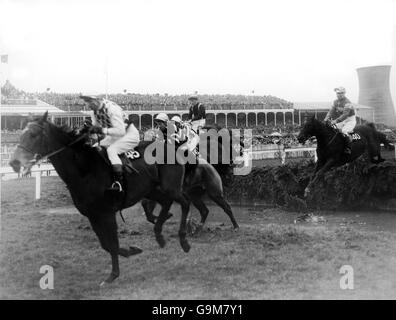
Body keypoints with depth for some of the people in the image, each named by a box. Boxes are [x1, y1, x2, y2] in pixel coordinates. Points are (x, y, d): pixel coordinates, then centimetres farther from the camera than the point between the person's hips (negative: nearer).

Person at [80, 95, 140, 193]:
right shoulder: (96, 110, -2)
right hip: (115, 137, 9)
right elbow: (96, 127, 9)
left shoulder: (111, 109, -29)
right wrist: (89, 129, -13)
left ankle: (119, 184, -34)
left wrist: (102, 130, -34)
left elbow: (120, 131, -32)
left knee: (111, 150, -30)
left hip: (130, 134, -9)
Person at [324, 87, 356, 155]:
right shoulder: (336, 102, 7)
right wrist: (327, 118, -18)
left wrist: (336, 120, -37)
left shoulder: (347, 102, -19)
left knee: (344, 131, -31)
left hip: (350, 120, -8)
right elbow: (332, 111, 1)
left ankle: (348, 148, -29)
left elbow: (345, 114, -29)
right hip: (342, 121, 9)